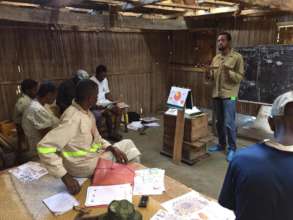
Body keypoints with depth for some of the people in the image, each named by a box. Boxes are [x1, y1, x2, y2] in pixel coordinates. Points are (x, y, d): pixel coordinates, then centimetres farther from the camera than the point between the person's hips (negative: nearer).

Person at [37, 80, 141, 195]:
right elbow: (44, 147, -33)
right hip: (84, 165, -9)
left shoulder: (87, 112, 0)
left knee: (127, 144, 13)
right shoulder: (73, 119, -29)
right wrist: (65, 176, -32)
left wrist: (113, 148, -9)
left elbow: (96, 139, 9)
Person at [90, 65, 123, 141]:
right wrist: (97, 106, -27)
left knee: (119, 110, -12)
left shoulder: (105, 80, 9)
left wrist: (114, 102, 0)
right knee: (109, 113, -31)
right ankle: (110, 134, -11)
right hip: (95, 106, -7)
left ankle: (115, 132, -8)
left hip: (105, 103, 7)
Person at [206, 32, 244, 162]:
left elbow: (240, 77, -10)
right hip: (216, 94, 6)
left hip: (229, 95, -6)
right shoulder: (216, 58, 12)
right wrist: (209, 74, -6)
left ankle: (232, 148, 9)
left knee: (229, 123, -6)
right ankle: (221, 144, 28)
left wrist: (229, 71, -26)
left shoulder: (237, 57, -6)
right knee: (219, 122, 14)